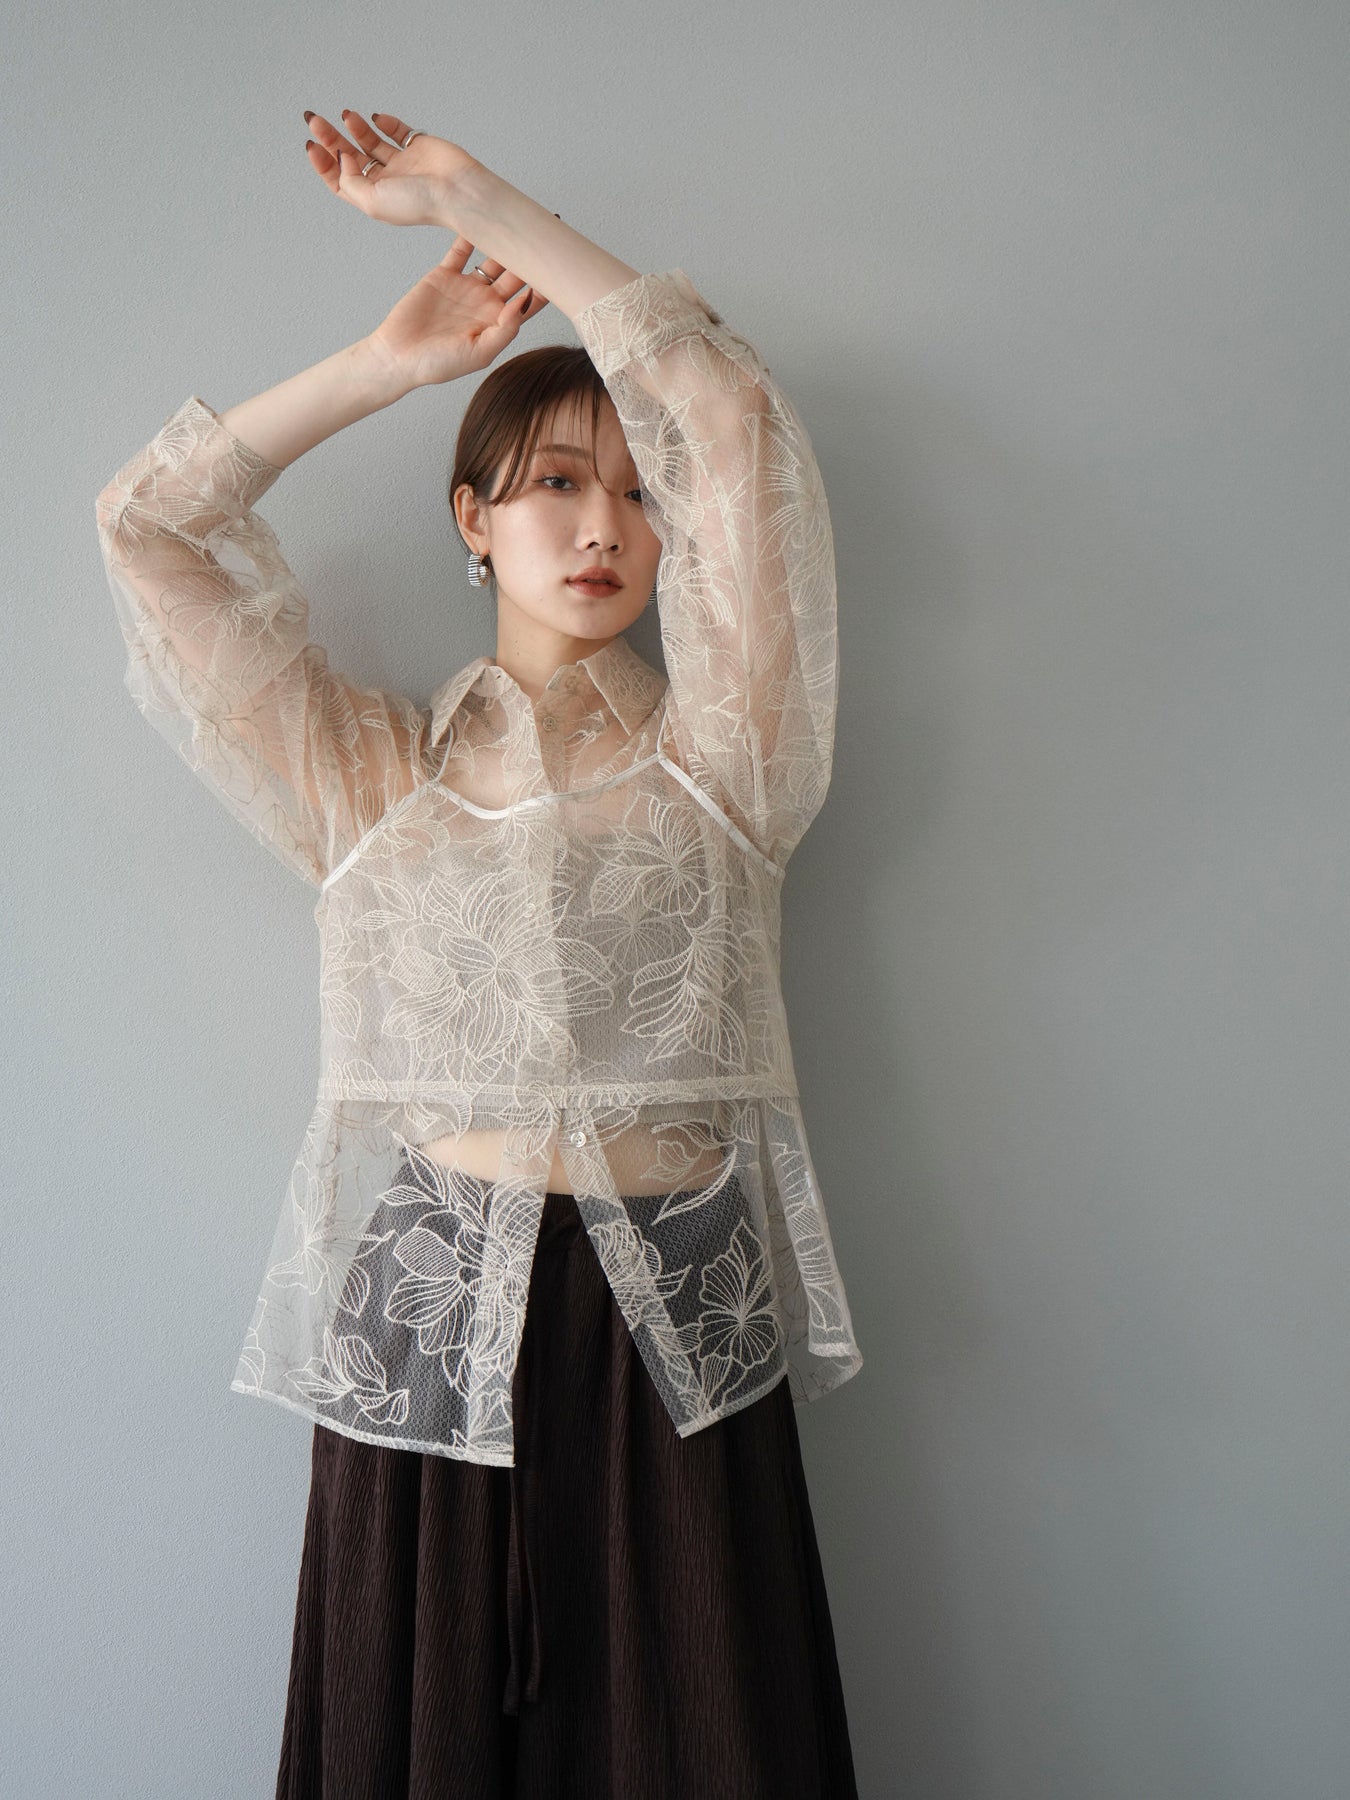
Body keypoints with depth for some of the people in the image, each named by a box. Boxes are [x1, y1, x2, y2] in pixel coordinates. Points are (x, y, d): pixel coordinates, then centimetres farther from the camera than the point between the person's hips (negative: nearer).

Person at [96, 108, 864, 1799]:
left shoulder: (715, 757, 6)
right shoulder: (372, 773, 10)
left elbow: (738, 422, -1)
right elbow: (146, 520, 10)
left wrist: (468, 192, 4)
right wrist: (385, 360, 10)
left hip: (679, 1331, 0)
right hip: (428, 1325, 1)